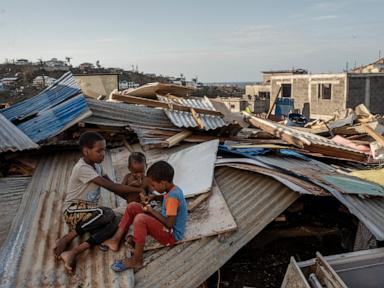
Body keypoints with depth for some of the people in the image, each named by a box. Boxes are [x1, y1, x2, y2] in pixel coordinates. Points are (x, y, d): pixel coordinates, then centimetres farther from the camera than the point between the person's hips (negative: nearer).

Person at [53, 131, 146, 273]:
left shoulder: (96, 165, 7)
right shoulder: (82, 168, -20)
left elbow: (113, 185, 9)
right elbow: (112, 187, -24)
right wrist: (138, 190, -17)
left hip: (88, 211, 8)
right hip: (74, 211, -8)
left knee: (114, 223, -21)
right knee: (108, 213, -32)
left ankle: (73, 252, -24)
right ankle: (66, 239, -15)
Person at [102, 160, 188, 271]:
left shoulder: (173, 197, -27)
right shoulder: (173, 190, 1)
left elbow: (169, 224, -27)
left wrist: (152, 211, -16)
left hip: (171, 235, -10)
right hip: (164, 226, 10)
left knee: (140, 218, -33)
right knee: (132, 207, 3)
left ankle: (137, 260, -20)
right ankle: (116, 240, 4)